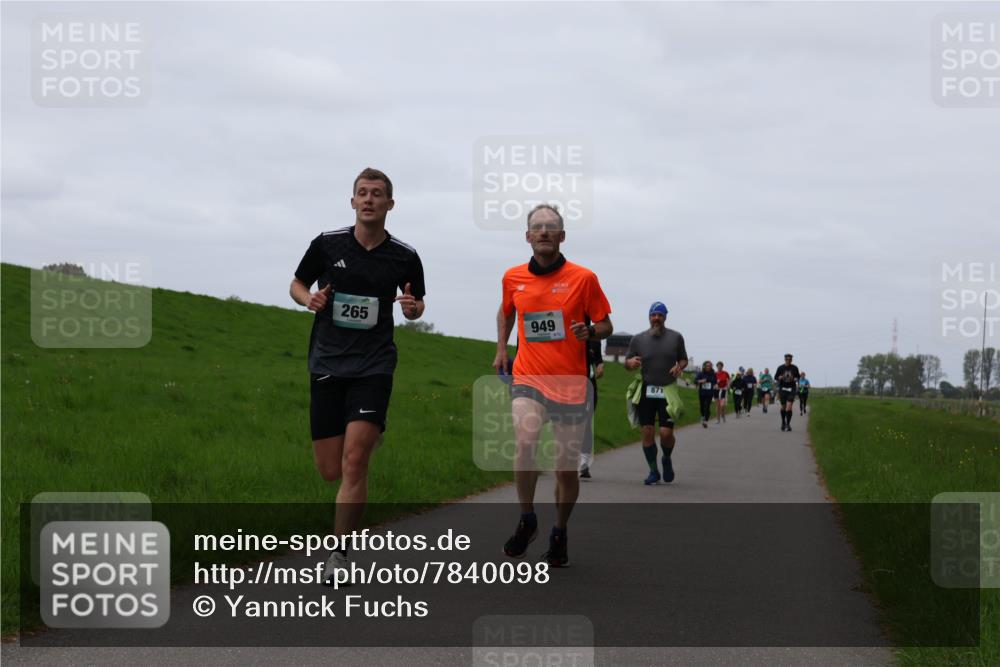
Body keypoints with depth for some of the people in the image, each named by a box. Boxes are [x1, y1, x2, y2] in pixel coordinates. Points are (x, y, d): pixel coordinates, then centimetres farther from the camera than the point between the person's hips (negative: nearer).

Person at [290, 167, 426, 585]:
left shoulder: (404, 256, 0)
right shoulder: (327, 244, 0)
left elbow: (416, 304, 16)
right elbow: (297, 285, 14)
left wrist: (413, 307, -8)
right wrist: (310, 299, -9)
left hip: (373, 366, -2)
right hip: (326, 364, 2)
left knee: (353, 463, -16)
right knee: (329, 471, 4)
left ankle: (340, 554, -7)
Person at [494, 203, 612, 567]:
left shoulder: (583, 278, -3)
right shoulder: (512, 277, 5)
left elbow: (605, 325, 4)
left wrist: (589, 332, -16)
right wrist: (501, 349, 17)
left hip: (570, 384, -1)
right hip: (528, 377, 1)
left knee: (566, 467, 4)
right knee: (524, 442, -25)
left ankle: (559, 534, 26)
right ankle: (527, 520, -4)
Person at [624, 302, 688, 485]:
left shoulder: (676, 337, 7)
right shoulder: (638, 339, 7)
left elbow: (683, 359, 16)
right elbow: (627, 362, 12)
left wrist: (679, 367, -7)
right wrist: (630, 363, -12)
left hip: (668, 391, -1)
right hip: (646, 391, 1)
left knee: (666, 432, -9)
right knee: (647, 432, -2)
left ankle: (667, 459, 23)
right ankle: (653, 471, 13)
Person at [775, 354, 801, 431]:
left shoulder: (795, 368, 3)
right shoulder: (780, 368, 2)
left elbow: (798, 377, 14)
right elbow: (776, 376, 8)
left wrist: (795, 379, -9)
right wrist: (780, 377, -14)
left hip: (791, 389, -1)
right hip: (782, 388, 1)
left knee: (789, 407, -13)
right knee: (783, 407, 8)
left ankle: (788, 424, -8)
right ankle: (783, 422, 28)